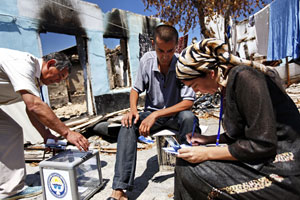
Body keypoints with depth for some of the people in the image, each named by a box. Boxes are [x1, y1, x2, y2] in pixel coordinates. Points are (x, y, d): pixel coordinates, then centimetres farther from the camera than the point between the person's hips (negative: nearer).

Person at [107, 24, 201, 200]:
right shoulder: (147, 60, -8)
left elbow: (188, 102, -22)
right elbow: (136, 89, 3)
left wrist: (156, 115, -29)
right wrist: (133, 110, -17)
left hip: (176, 114, -2)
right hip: (152, 113, 2)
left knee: (188, 117, -35)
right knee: (128, 125, -26)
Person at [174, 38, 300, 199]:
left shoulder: (243, 77, -20)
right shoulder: (228, 81, 7)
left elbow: (262, 145, -22)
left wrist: (208, 153, -19)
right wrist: (208, 140, 8)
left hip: (283, 171, -9)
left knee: (188, 170, -16)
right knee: (187, 161, 5)